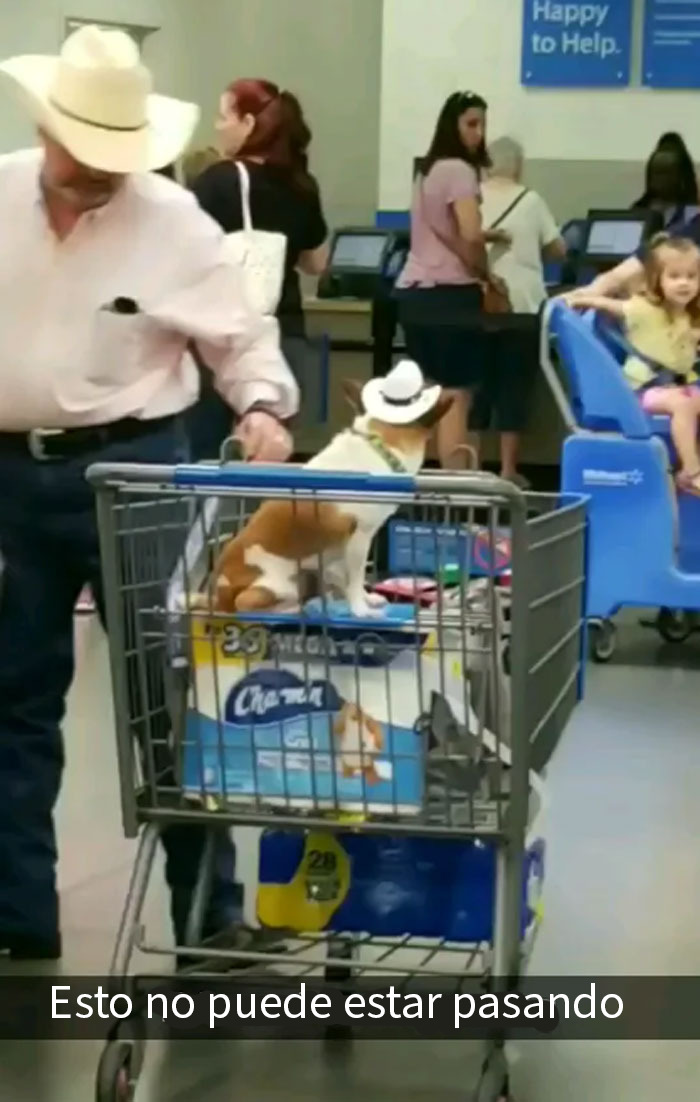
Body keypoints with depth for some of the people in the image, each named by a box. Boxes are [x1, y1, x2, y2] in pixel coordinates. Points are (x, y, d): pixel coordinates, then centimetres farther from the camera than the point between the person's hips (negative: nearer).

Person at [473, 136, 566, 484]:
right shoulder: (531, 200, 3)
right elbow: (558, 251, 10)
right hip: (522, 305, -1)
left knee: (477, 383, 8)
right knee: (514, 386, 3)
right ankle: (508, 470, 4)